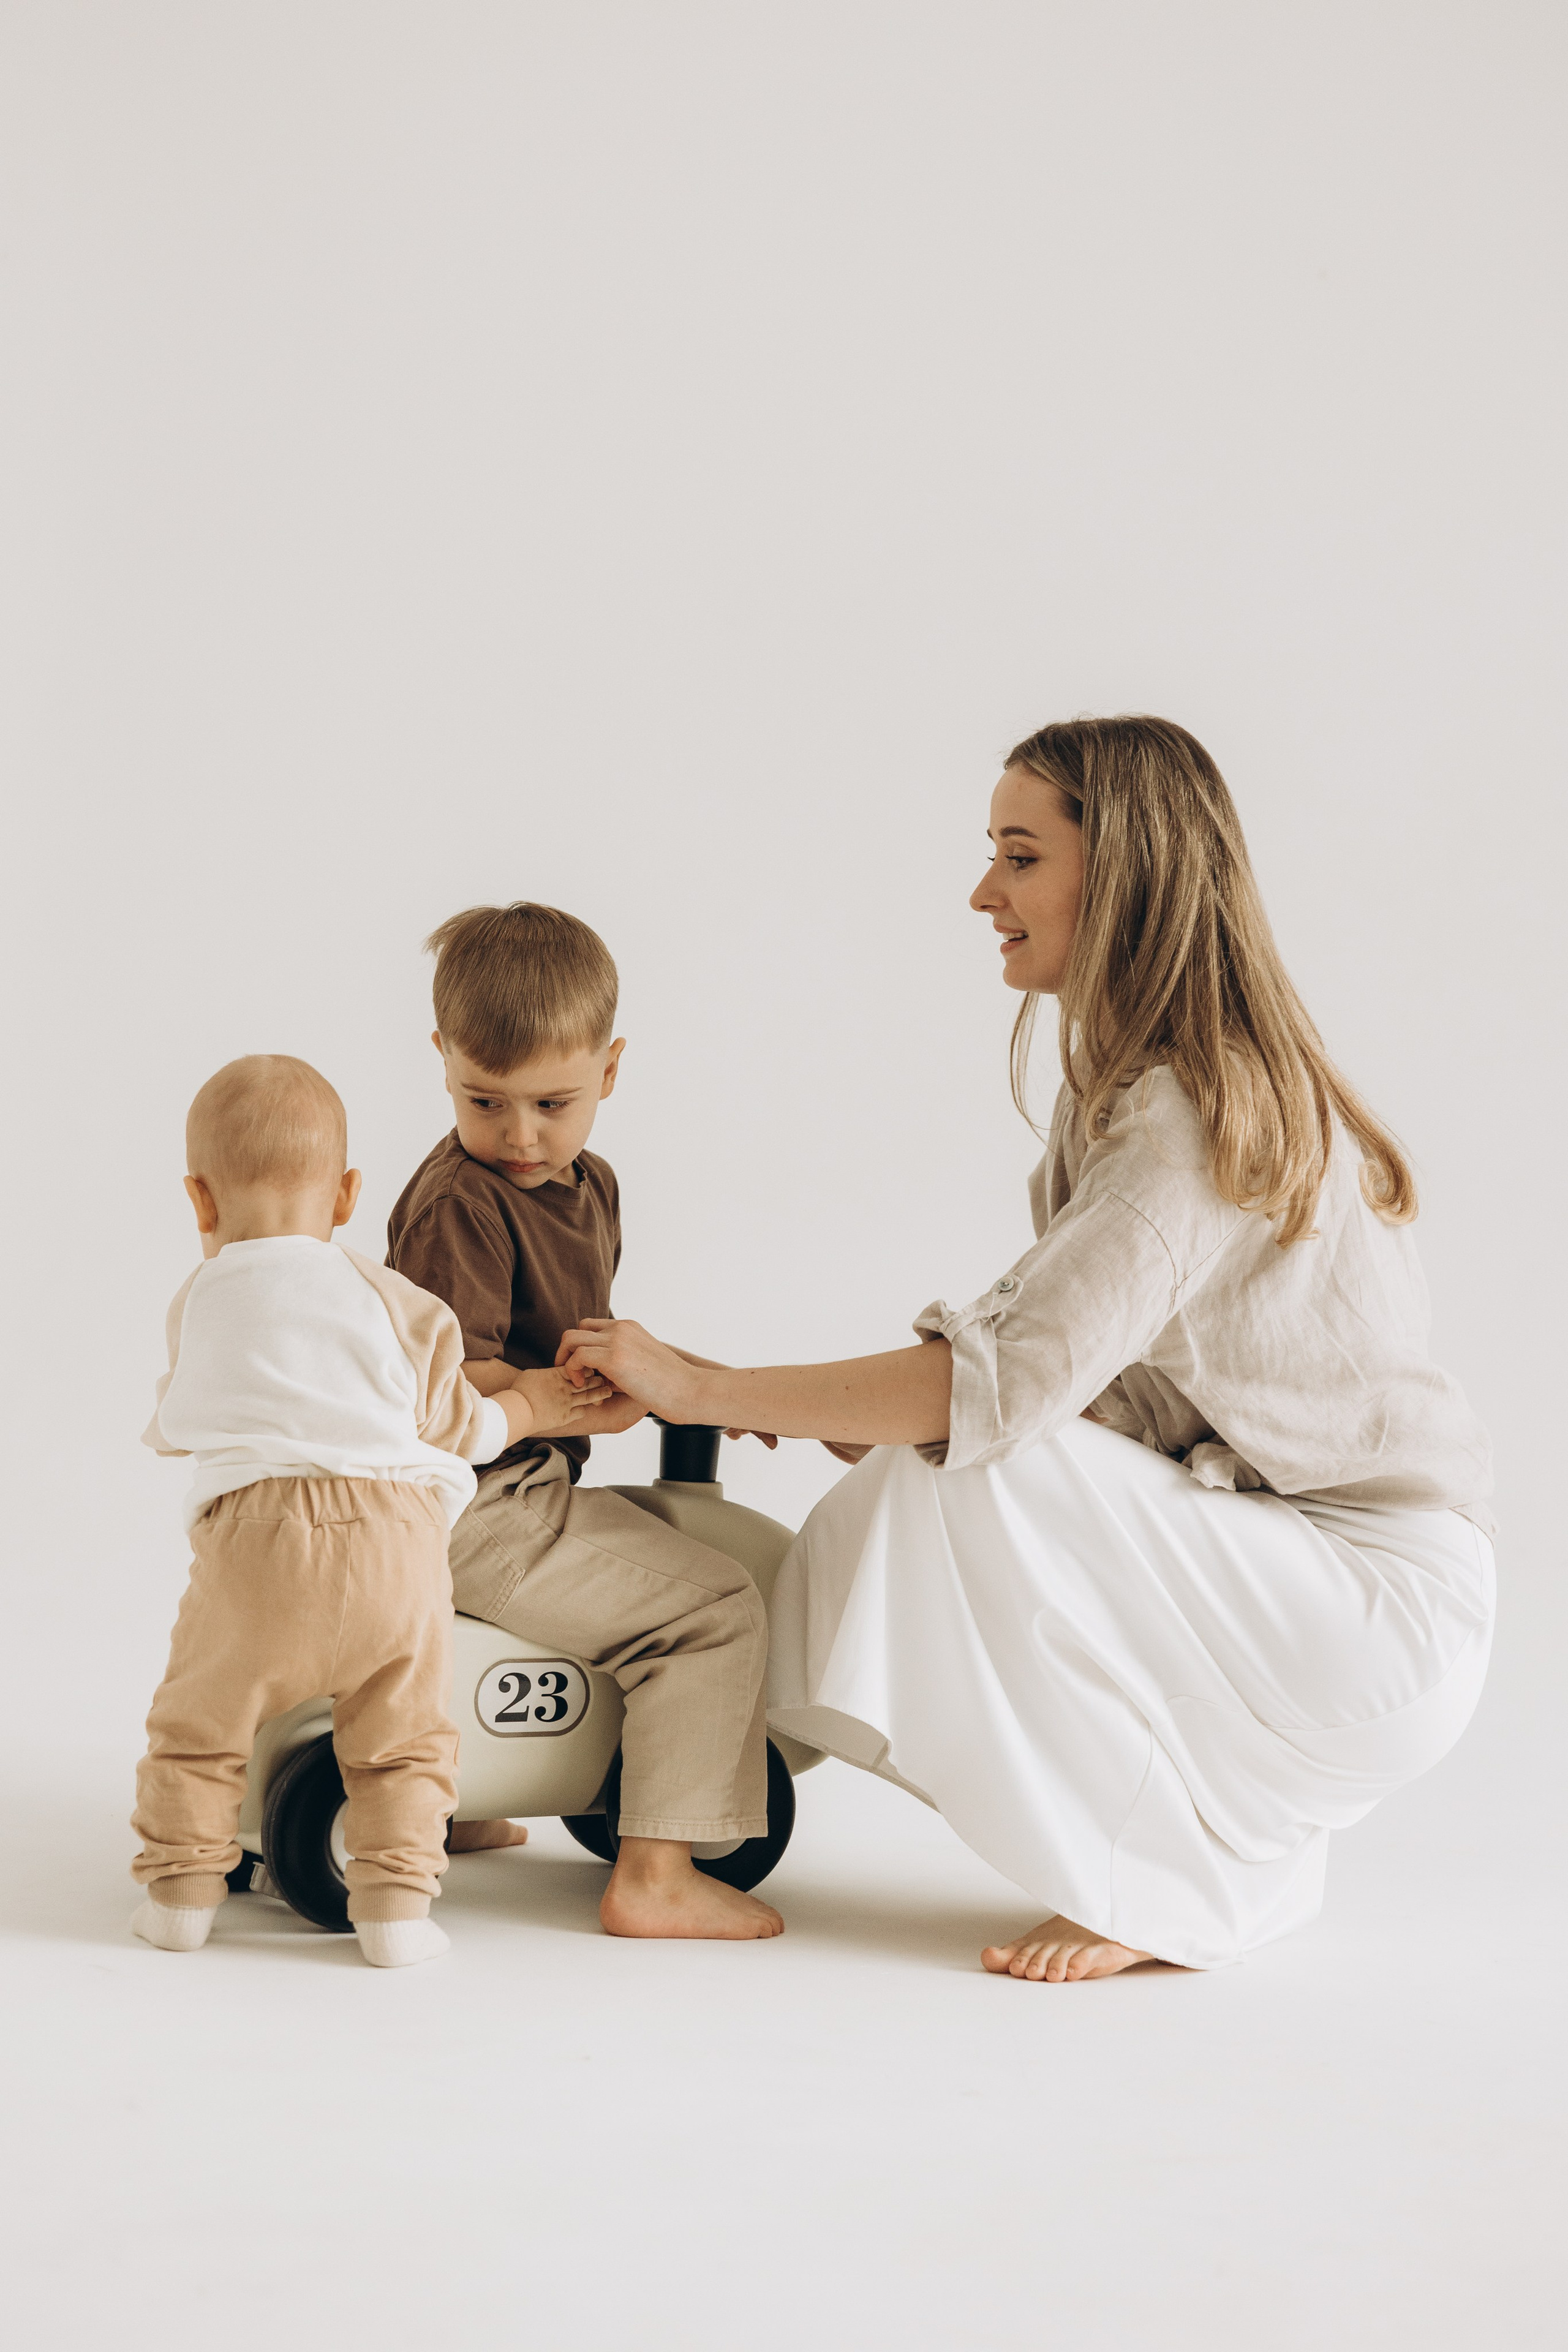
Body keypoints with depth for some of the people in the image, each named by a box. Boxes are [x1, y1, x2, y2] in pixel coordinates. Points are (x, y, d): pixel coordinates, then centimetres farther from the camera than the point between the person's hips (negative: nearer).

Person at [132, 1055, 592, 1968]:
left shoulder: (198, 1306, 16)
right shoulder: (387, 1300, 10)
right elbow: (446, 1420, 12)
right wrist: (523, 1408, 32)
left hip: (254, 1534, 0)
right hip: (392, 1530, 0)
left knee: (200, 1722, 18)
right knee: (403, 1736, 13)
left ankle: (183, 1887, 20)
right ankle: (396, 1901, 7)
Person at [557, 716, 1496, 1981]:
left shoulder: (1199, 1115, -21)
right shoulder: (1135, 1081, 10)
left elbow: (1012, 1380, -29)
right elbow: (1071, 1366, 8)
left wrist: (702, 1388, -24)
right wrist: (850, 1415, -4)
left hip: (1382, 1613, -9)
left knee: (968, 1476, -24)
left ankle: (1176, 1887, -9)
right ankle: (1242, 1830, 8)